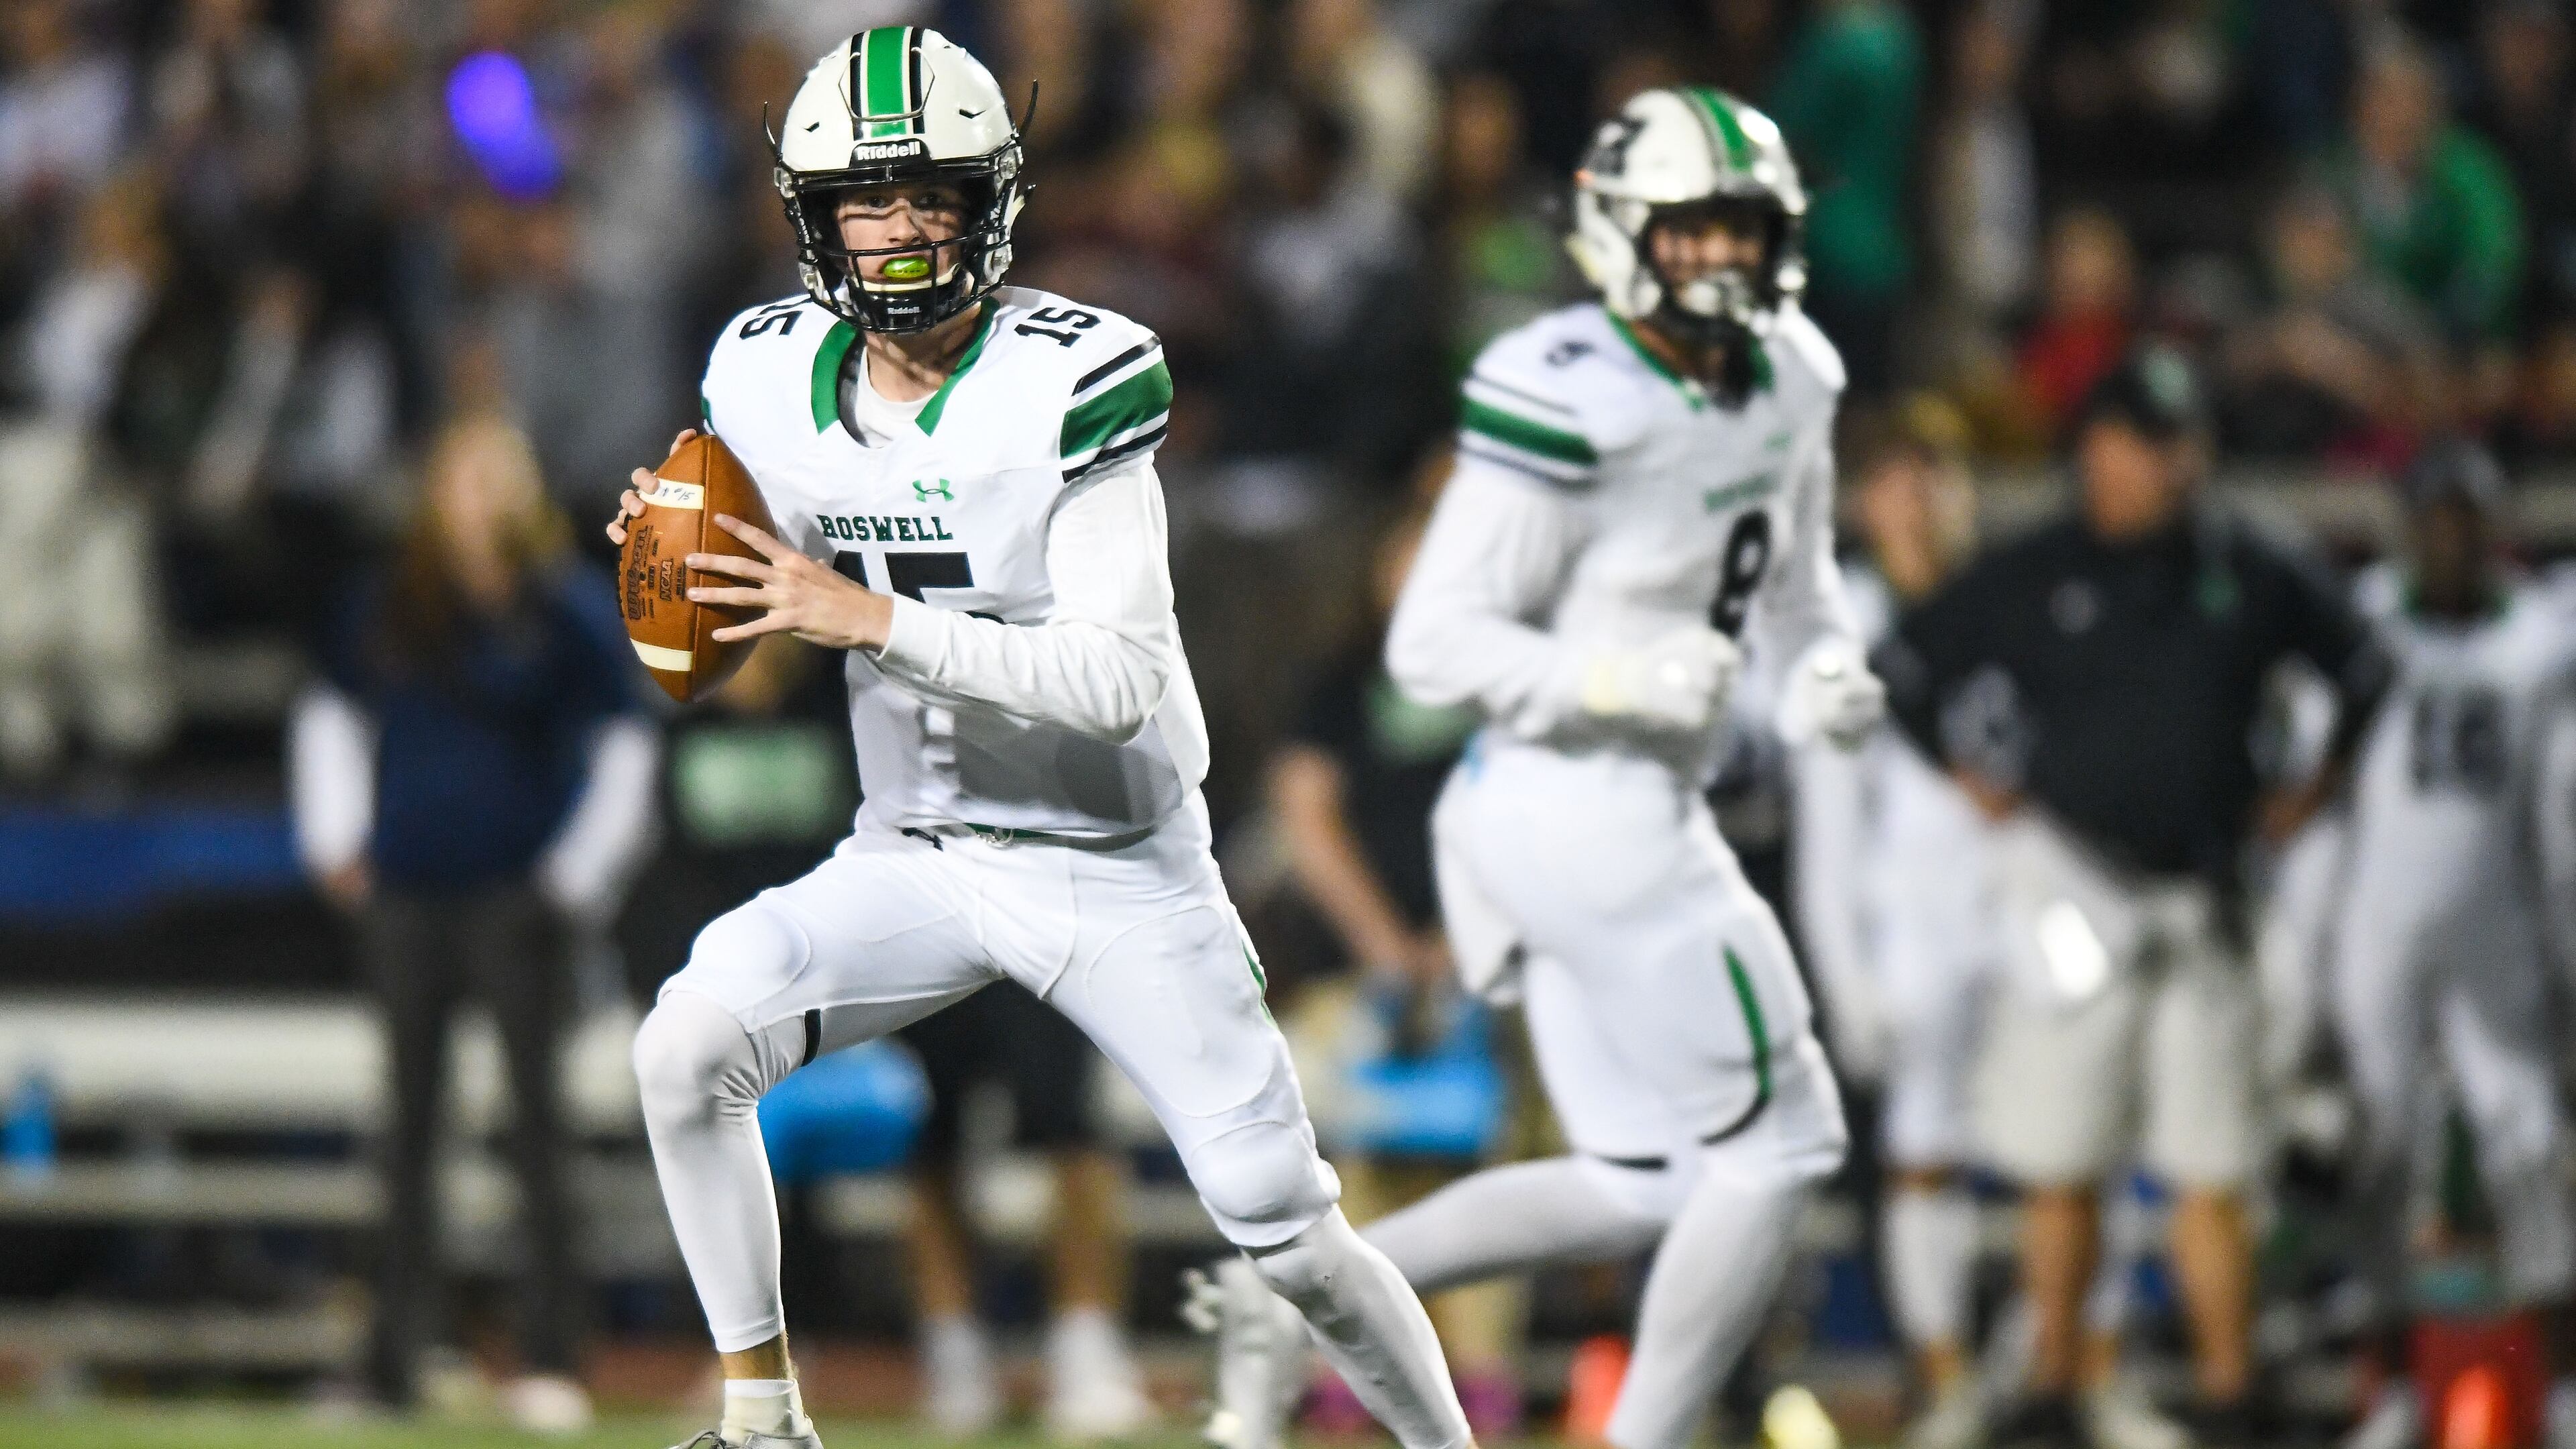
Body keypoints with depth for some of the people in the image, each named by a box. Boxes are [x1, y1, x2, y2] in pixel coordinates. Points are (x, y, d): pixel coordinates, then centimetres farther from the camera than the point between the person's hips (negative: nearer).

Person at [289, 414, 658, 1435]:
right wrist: (336, 842, 15)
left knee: (536, 1118, -7)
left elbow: (625, 750, -1)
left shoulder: (566, 610, -3)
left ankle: (552, 1360, -7)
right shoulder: (389, 609, 7)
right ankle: (401, 1353, 11)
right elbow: (331, 713, 23)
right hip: (405, 898, 4)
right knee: (410, 1121, 7)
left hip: (515, 895, -4)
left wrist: (576, 879, -6)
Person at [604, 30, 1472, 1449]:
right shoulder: (769, 378, -4)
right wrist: (679, 563, -10)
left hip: (1120, 872, -4)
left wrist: (875, 621, -33)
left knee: (1286, 1232, -5)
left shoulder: (1071, 379, -21)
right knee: (684, 1045, -19)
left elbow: (1121, 678, -26)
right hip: (912, 856, 4)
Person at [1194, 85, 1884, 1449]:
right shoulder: (1570, 403, -19)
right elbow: (1434, 644, -17)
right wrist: (1620, 684, -28)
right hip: (1581, 810, -9)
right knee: (1773, 1138, -4)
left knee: (1638, 1186, 13)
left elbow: (1793, 579, 25)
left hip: (1641, 812, 9)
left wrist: (1823, 671, 4)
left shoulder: (1788, 385, 8)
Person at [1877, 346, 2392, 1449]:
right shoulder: (2030, 579, -1)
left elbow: (2360, 667, 21)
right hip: (2072, 887, -1)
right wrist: (1976, 778, 6)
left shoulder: (2248, 573, 6)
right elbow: (1904, 668, 9)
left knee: (2211, 1171, -1)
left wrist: (2312, 790, 14)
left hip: (2200, 894, 1)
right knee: (2062, 1168, 3)